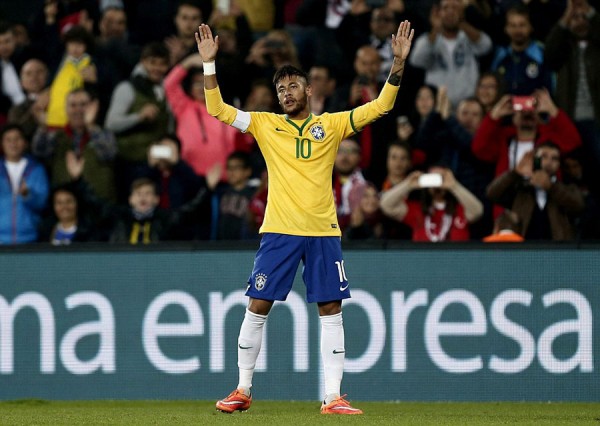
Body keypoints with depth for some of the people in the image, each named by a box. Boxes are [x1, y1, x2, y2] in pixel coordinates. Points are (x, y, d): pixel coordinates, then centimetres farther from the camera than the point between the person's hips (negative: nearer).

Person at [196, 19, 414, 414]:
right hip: (279, 231, 0)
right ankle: (243, 390, 10)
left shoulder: (332, 125, 7)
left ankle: (333, 397, 1)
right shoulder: (265, 125, 7)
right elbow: (218, 109, 4)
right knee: (258, 307, -1)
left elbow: (380, 106, 4)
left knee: (331, 311, -1)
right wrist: (209, 64, -6)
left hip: (323, 232, 0)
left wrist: (399, 62, -6)